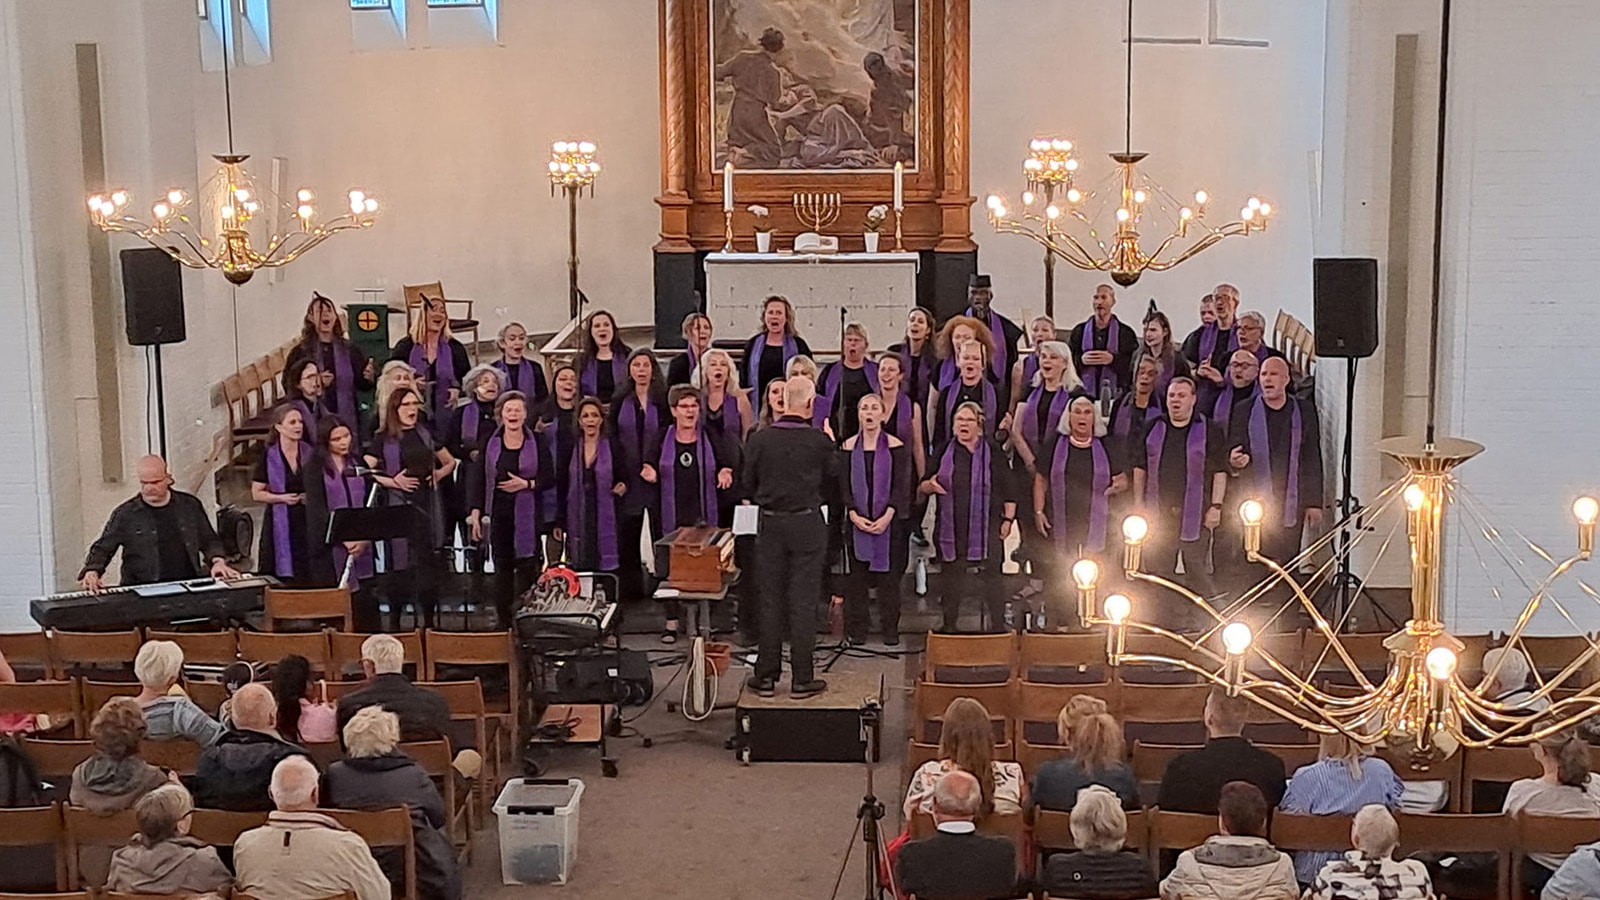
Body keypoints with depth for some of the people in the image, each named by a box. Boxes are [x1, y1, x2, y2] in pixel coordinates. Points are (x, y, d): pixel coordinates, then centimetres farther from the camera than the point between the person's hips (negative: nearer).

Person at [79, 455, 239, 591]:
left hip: (188, 585, 2)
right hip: (143, 590, -1)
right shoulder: (125, 514, 6)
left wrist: (218, 561, 0)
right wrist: (92, 572, -11)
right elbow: (102, 549, 9)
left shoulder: (190, 505, 12)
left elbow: (209, 541, 20)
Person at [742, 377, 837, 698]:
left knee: (770, 601, 9)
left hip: (770, 524, 2)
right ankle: (802, 679, 5)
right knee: (804, 602, 3)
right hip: (808, 524, -2)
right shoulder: (820, 441, -11)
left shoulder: (759, 439, -6)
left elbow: (748, 487, 2)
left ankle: (766, 676, 14)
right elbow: (830, 483, 1)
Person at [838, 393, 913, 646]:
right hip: (857, 521, 2)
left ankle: (890, 630, 8)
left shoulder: (896, 447, -1)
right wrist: (854, 515, -10)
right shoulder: (848, 447, 5)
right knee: (855, 575, 2)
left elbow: (901, 486, -4)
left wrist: (887, 517, -14)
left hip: (888, 521, -1)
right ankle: (857, 629, 10)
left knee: (888, 575, 0)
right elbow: (843, 485, 2)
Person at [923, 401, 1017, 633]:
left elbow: (1008, 491, 5)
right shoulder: (943, 452, 9)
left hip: (986, 531, -2)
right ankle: (949, 627, 14)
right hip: (951, 531, 2)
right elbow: (922, 487, 12)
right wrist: (930, 485, -10)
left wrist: (1008, 519, -3)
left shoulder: (993, 452, 5)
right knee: (950, 580, 5)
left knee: (991, 578, -2)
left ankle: (998, 626, 6)